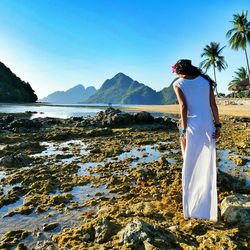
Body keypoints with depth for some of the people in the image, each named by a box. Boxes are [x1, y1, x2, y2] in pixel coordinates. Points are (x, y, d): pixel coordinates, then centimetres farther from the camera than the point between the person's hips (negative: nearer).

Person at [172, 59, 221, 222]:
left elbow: (183, 106, -10)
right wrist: (218, 125, 4)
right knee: (208, 167, 8)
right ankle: (208, 209, 15)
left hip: (192, 126, -3)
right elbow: (213, 104, 5)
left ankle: (191, 210, 12)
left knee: (190, 167, 6)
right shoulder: (205, 80, 13)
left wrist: (183, 131, -12)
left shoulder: (178, 84, 3)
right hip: (208, 125, 3)